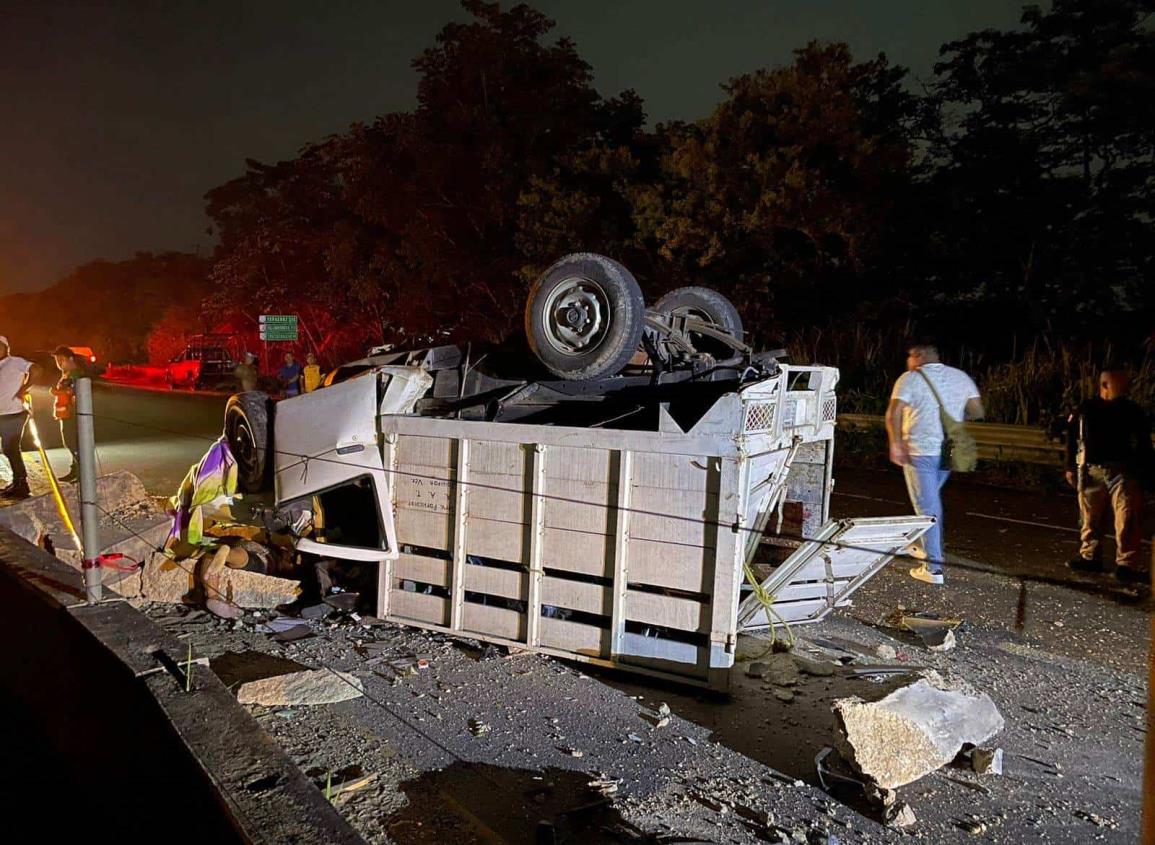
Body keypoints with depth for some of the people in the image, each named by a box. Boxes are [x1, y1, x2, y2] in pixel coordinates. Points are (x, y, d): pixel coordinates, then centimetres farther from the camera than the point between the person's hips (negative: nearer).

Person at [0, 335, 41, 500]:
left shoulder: (15, 362, -8)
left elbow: (35, 369, -23)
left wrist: (23, 389, -20)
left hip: (14, 414, -9)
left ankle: (21, 486, -1)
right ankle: (18, 482, 24)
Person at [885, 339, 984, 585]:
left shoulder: (910, 379, -9)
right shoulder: (961, 377, 7)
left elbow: (893, 414, -20)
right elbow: (977, 412, 7)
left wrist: (895, 443, -14)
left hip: (919, 451, -6)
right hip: (947, 452, 6)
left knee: (927, 507, -1)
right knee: (931, 500, 25)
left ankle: (933, 568, 0)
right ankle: (925, 546, 39)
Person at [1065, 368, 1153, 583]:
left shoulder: (1133, 411, 6)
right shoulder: (1086, 410, 5)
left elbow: (1144, 444, 10)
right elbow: (1072, 439, 9)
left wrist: (1144, 472, 5)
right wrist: (1071, 468, 7)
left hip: (1123, 472, -1)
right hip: (1092, 471, 1)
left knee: (1127, 520, -8)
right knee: (1090, 518, 8)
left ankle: (1126, 564, -4)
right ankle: (1090, 557, 21)